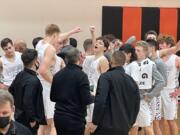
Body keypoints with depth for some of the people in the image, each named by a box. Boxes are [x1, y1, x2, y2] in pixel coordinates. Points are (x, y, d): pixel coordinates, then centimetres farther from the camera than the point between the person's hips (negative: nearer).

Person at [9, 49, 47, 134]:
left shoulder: (20, 75, 3)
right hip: (27, 121, -9)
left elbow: (11, 91, 14)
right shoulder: (33, 80, -25)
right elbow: (28, 102, -30)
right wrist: (32, 119, -19)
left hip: (19, 116, 9)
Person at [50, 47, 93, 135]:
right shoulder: (81, 75, -14)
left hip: (58, 117, 5)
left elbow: (52, 97, 10)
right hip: (75, 119, -5)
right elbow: (86, 100, -16)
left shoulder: (58, 75, 3)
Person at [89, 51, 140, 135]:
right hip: (123, 128, 6)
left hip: (106, 126, -5)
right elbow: (136, 104, 16)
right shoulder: (131, 80, 11)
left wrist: (95, 122, -12)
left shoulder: (106, 77, -8)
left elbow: (100, 100, -18)